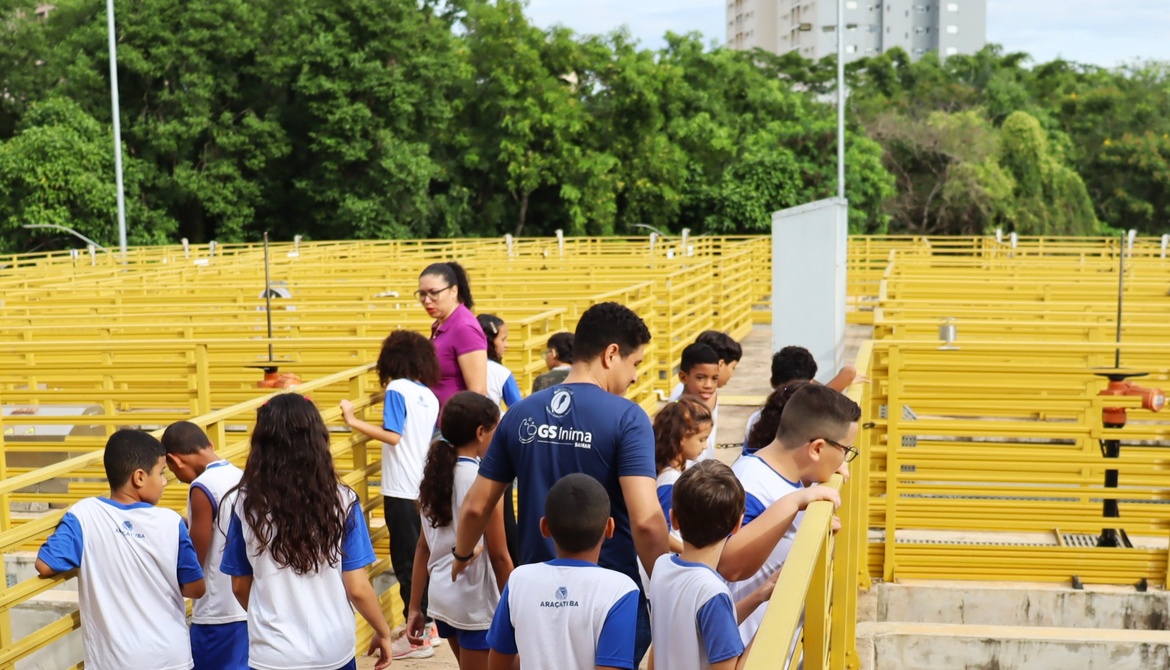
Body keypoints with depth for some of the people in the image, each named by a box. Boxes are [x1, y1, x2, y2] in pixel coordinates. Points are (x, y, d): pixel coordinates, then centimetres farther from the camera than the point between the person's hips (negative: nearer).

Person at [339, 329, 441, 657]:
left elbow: (393, 436, -19)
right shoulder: (430, 396, 9)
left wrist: (354, 421, -16)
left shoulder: (397, 389, -10)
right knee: (420, 557, 17)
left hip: (402, 490, -7)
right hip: (424, 489, 7)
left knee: (406, 560, -1)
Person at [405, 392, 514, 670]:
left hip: (441, 597, 7)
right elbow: (499, 556, -15)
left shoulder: (435, 474, 3)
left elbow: (423, 547, 7)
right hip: (477, 604, -7)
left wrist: (415, 608, 12)